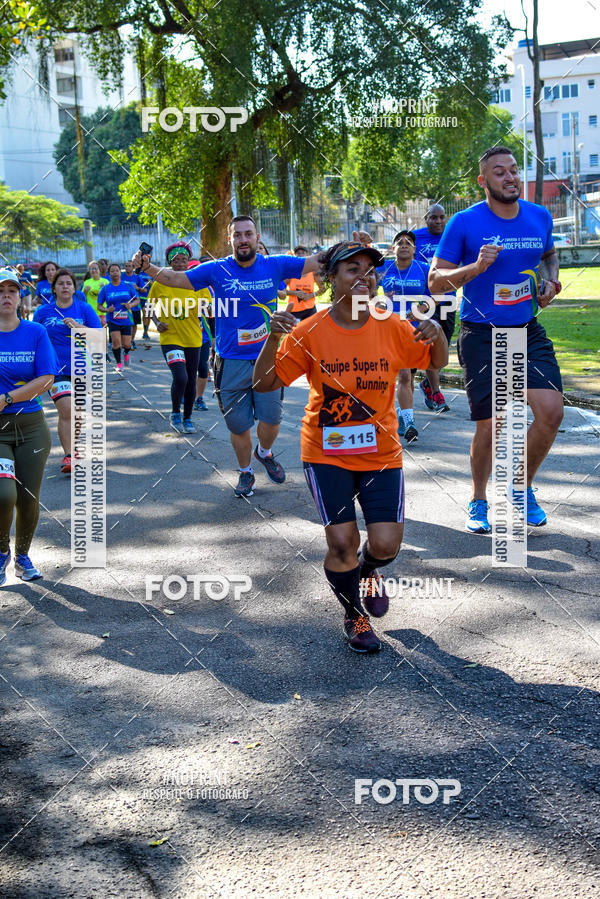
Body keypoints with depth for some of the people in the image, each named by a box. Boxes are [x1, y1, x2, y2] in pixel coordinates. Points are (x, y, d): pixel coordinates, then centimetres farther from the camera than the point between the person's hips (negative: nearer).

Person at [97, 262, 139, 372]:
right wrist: (107, 309, -17)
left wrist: (131, 305, -12)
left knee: (126, 344, 2)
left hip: (126, 319, 1)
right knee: (116, 340, -19)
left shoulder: (128, 286, 2)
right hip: (112, 320, -1)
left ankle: (126, 354, 40)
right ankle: (118, 363, 1)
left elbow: (137, 300, 9)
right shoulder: (105, 289, 0)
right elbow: (99, 306, 4)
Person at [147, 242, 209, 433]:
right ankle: (175, 413, 4)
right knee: (180, 377, -20)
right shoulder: (160, 284, -3)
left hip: (193, 338, 3)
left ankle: (187, 418, 28)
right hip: (170, 338, -3)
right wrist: (157, 322, -4)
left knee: (191, 380, 10)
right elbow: (151, 306, 11)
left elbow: (207, 306, 7)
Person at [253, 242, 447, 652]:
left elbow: (437, 361, 9)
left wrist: (437, 333, -14)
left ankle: (369, 570, 34)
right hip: (326, 452, -1)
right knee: (343, 543, -8)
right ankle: (354, 616, 23)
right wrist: (274, 337, -24)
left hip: (381, 451, 2)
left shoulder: (392, 328, -4)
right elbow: (264, 382, -7)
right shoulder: (310, 332, -8)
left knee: (385, 545, -7)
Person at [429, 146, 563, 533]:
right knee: (489, 427, -3)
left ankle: (523, 487, 14)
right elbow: (435, 281, -7)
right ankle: (479, 501, 23)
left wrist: (551, 281, 6)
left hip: (528, 330, 4)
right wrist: (476, 268, -22)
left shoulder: (540, 217, 5)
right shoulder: (465, 223, -8)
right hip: (481, 336, -4)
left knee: (551, 411, -11)